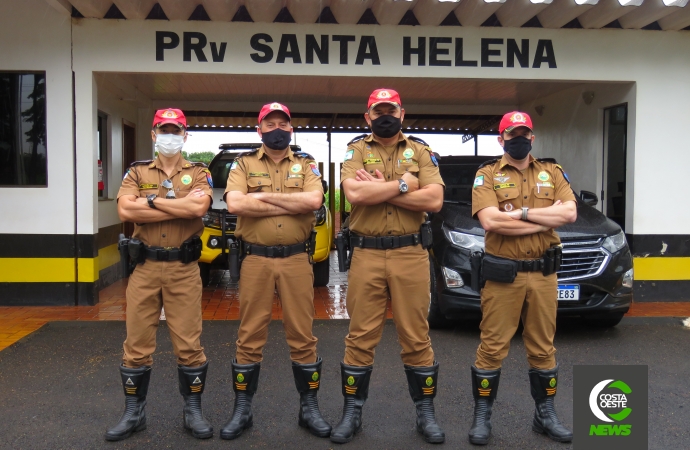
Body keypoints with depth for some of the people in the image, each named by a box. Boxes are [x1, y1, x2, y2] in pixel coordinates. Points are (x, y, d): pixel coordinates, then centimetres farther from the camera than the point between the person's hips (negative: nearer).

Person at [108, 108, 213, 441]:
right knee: (137, 343, 7)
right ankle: (133, 413, 22)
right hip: (145, 267, 2)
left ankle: (193, 410, 18)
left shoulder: (199, 173, 5)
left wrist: (151, 200, -12)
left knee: (188, 343, 3)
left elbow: (199, 208, -17)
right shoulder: (137, 172, 8)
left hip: (184, 269, -1)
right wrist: (182, 206, -13)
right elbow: (125, 211, -11)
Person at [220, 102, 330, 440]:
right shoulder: (243, 164, 7)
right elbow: (235, 203, -13)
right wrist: (292, 204, -12)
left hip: (296, 260, 0)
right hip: (256, 260, 0)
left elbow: (314, 200, -13)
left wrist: (264, 196, -11)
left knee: (302, 335, 7)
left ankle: (309, 407, 20)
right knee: (250, 337, 7)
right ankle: (242, 410, 20)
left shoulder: (306, 165, 8)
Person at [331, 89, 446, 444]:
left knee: (416, 336, 8)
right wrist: (402, 184, -11)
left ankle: (425, 412, 22)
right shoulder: (356, 150, 5)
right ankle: (352, 412, 21)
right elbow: (354, 193, -14)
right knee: (361, 336, 7)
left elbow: (434, 200, -9)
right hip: (366, 255, 0)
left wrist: (378, 189, -11)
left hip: (410, 255, 0)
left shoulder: (420, 151, 7)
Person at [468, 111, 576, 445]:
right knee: (493, 347, 3)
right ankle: (482, 416, 16)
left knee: (543, 347, 13)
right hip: (503, 274, -3)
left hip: (543, 274, 3)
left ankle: (546, 415, 28)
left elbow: (570, 213, -6)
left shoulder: (552, 172, 9)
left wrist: (522, 212, -15)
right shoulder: (487, 174, -1)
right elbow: (490, 221, -18)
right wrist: (547, 217, -12)